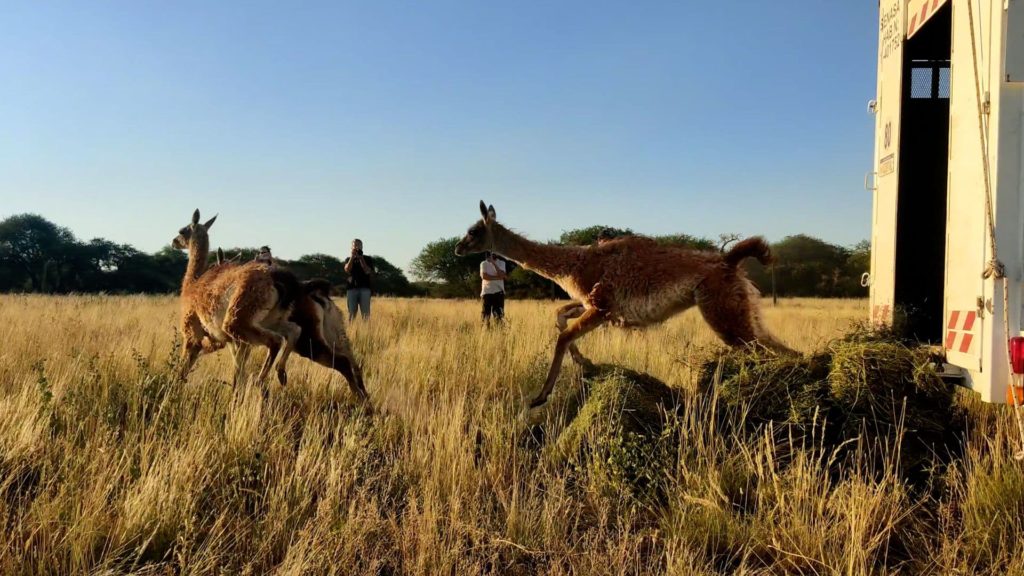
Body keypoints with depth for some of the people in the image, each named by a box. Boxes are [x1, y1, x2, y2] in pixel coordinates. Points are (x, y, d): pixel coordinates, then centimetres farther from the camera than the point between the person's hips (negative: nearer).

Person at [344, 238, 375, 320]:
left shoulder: (368, 259, 9)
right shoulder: (349, 259, 15)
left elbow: (367, 271, -6)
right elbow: (347, 270, -5)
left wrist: (361, 258, -9)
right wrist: (352, 256, -8)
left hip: (365, 288, -1)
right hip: (352, 288, 1)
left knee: (365, 312, -7)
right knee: (351, 312, -1)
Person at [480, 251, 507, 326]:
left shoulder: (501, 263, 7)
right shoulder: (483, 263, 5)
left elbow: (501, 275, -11)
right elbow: (484, 276, -11)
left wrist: (494, 263, -17)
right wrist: (497, 278, -14)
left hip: (498, 292, 0)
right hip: (487, 292, 0)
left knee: (499, 314, -6)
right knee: (485, 314, -1)